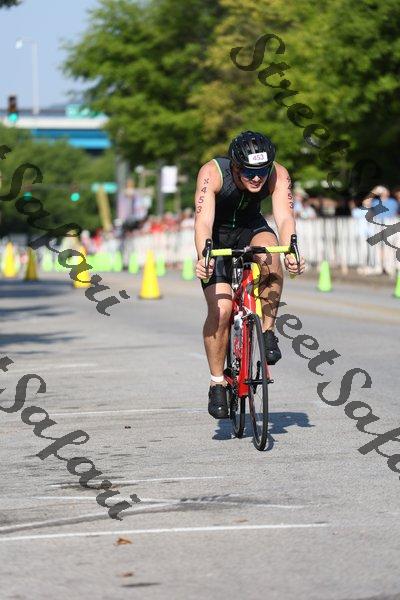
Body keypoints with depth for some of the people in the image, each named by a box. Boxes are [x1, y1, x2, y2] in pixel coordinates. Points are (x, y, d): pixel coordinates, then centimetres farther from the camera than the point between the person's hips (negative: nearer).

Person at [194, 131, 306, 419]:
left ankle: (267, 331, -16)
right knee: (220, 310, -16)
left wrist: (291, 251, -55)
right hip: (217, 235, -2)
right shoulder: (213, 173, -31)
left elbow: (285, 217, -35)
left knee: (270, 257, -35)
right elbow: (203, 220, -41)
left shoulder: (278, 175, -25)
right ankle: (217, 384, 0)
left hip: (251, 228, 2)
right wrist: (203, 256, -58)